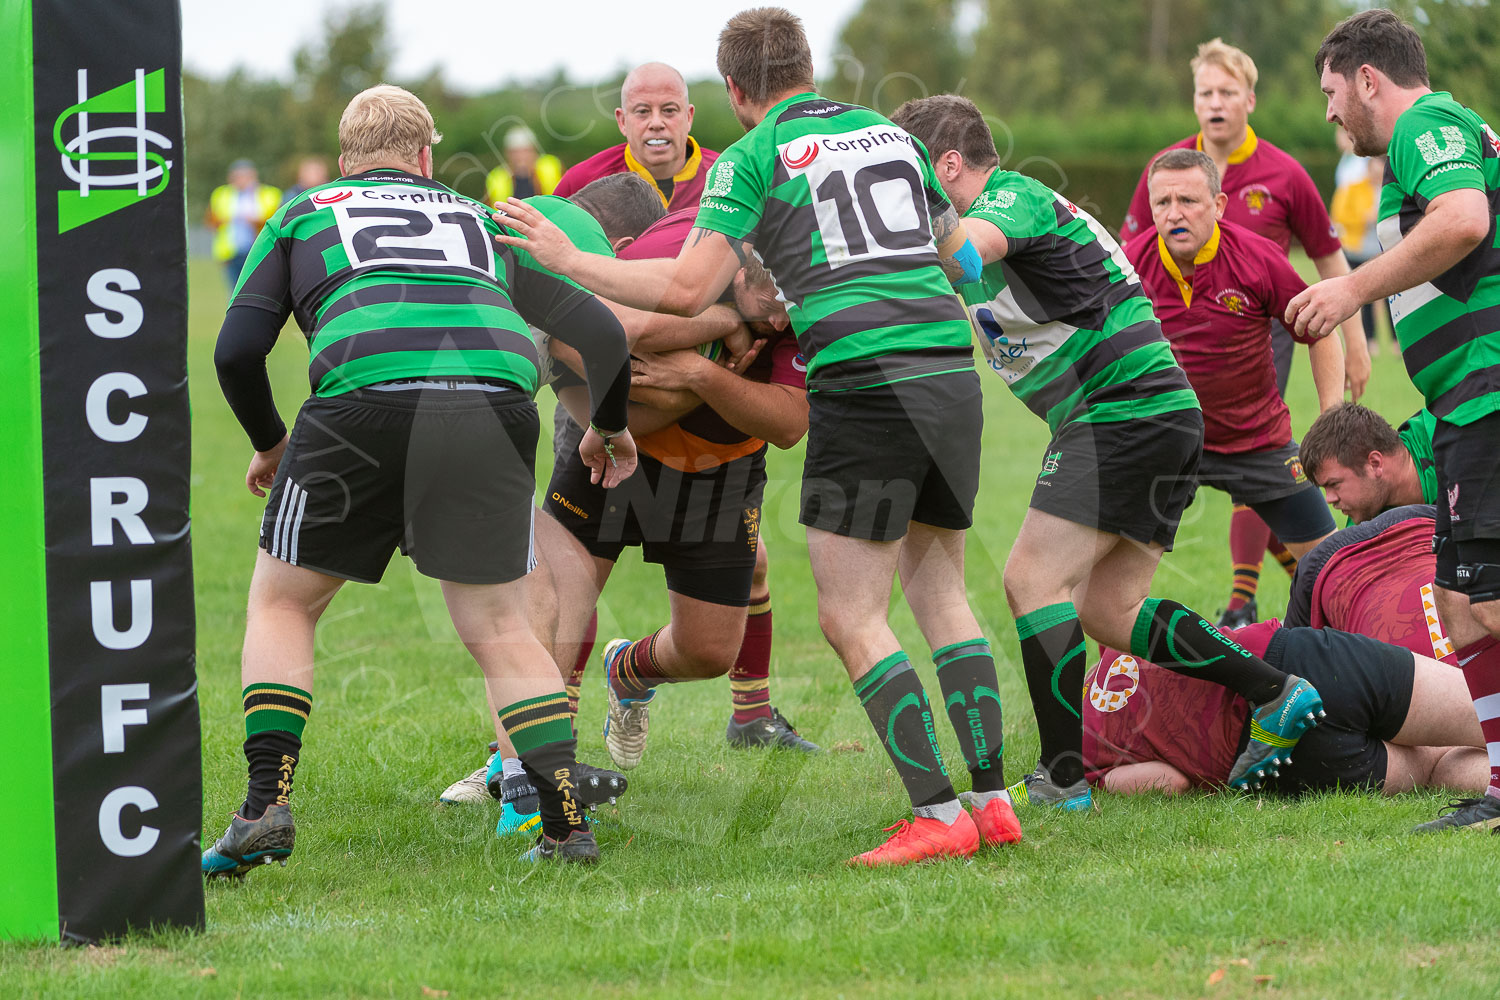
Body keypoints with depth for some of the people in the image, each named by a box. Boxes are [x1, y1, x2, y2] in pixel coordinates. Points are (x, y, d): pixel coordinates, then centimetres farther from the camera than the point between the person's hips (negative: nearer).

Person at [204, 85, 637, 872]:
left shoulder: (301, 216, 26)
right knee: (499, 630, 16)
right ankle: (567, 825, 6)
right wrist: (608, 429, 48)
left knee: (282, 602, 17)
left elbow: (237, 348, 14)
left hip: (364, 401, -2)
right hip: (496, 401, 2)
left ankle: (266, 807, 5)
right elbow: (600, 333, 30)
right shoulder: (483, 222, 32)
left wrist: (269, 443, 32)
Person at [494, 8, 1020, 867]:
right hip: (953, 373, 6)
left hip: (866, 391, -6)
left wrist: (569, 260, 3)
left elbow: (688, 289, -8)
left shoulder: (752, 158, 1)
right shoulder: (890, 133, 18)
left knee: (851, 618, 1)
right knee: (941, 592, 17)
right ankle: (994, 799, 13)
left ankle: (938, 814, -6)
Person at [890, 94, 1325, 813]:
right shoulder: (1011, 205, 20)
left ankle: (1063, 777, -14)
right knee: (1105, 608, 9)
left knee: (1033, 580, -13)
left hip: (1126, 412, -10)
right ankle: (1273, 693, 9)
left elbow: (965, 247, -33)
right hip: (1162, 414, 10)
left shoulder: (1013, 195, -10)